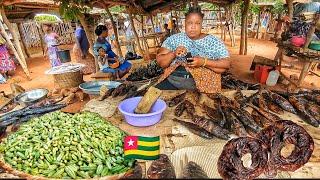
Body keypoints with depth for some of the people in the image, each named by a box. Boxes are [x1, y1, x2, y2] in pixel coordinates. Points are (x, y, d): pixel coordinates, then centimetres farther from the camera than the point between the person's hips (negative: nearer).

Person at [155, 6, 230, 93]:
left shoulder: (213, 41, 10)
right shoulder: (173, 39, 14)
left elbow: (226, 64, 3)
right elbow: (160, 62, 10)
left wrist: (203, 62, -13)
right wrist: (173, 54, -10)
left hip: (202, 83, 0)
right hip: (173, 79, 1)